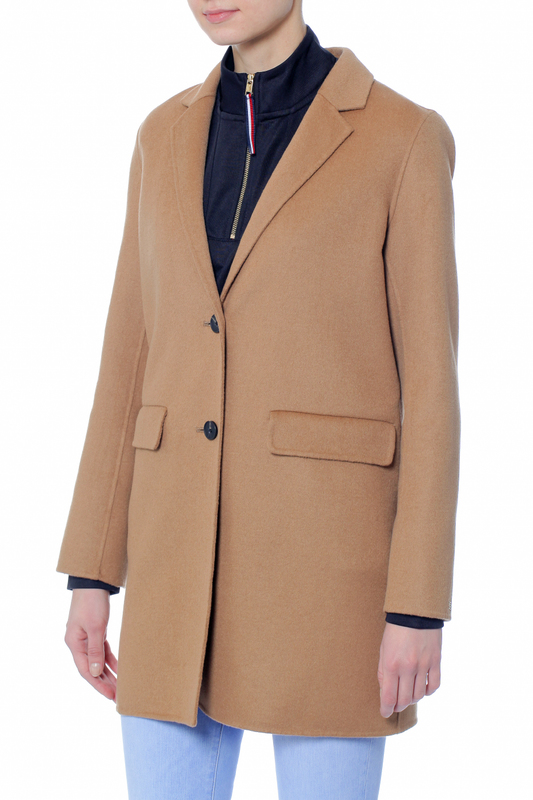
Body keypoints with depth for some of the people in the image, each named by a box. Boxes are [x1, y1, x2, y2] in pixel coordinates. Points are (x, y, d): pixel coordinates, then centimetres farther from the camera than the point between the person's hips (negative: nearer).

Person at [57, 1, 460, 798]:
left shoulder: (405, 140, -4)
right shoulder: (167, 137, 10)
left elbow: (429, 380, -6)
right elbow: (135, 357, 11)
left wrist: (420, 606, -10)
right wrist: (92, 572, 8)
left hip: (329, 543, -4)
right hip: (184, 549, 5)